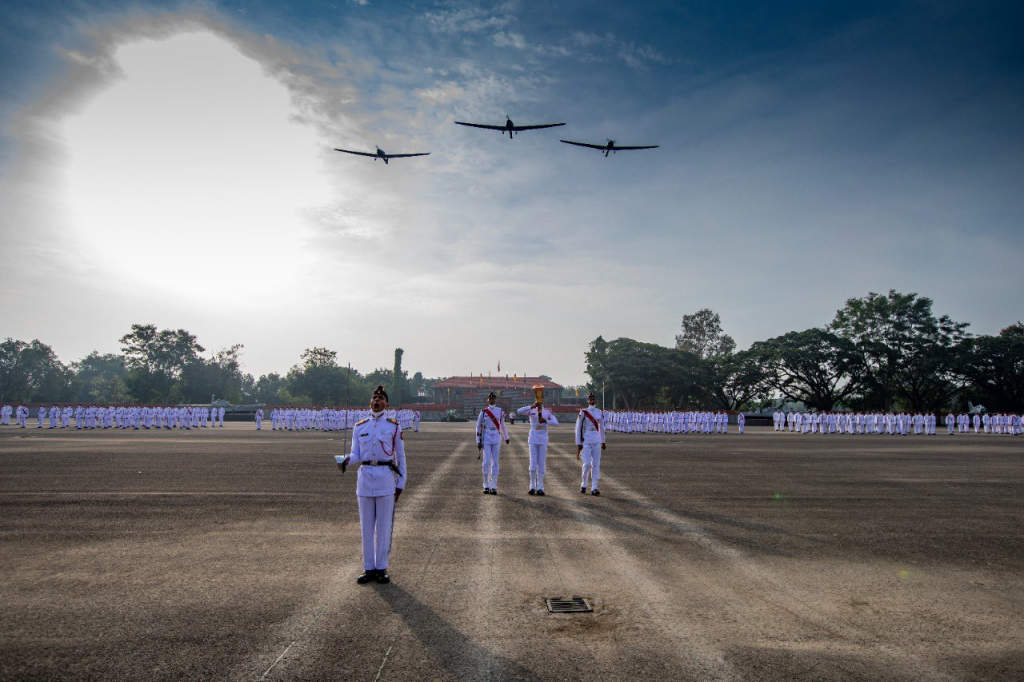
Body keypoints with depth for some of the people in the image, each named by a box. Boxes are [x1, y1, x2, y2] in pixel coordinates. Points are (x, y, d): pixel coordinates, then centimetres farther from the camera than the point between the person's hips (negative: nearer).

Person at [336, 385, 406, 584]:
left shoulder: (394, 427, 2)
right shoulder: (359, 427, 8)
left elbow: (400, 456, 4)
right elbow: (356, 454, 5)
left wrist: (401, 483, 1)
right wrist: (346, 460, -18)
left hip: (386, 478, -2)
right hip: (365, 477, 2)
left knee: (384, 526, 3)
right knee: (367, 526, 7)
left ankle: (381, 568, 14)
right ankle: (369, 568, 17)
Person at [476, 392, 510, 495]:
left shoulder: (500, 412, 6)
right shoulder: (483, 412, 0)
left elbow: (502, 425, 18)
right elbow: (478, 427, 3)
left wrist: (506, 438, 26)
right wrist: (478, 442, -1)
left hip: (496, 439, 2)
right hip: (486, 439, -2)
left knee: (495, 462, 2)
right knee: (486, 462, -8)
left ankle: (493, 487, 6)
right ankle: (486, 486, 4)